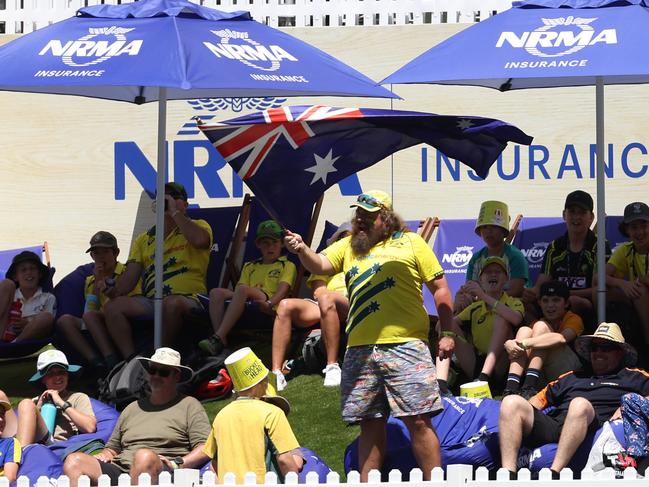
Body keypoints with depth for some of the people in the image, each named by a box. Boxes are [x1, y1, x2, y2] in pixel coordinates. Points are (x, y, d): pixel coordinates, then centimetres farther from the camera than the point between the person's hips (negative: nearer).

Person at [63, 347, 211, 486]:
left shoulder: (189, 405, 15)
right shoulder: (133, 408, 31)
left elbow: (205, 449, 3)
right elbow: (112, 449, 33)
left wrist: (177, 463, -13)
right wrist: (104, 456, 9)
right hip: (119, 471, 5)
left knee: (145, 456, -41)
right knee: (74, 460, -20)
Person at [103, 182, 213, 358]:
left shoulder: (198, 226, 11)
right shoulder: (144, 240, 24)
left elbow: (200, 240, -15)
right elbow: (131, 275, 14)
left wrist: (174, 212, -3)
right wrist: (115, 291, -10)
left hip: (188, 299, -5)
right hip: (152, 302, 5)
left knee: (172, 303, -40)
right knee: (112, 306, -20)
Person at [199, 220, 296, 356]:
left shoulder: (287, 266, 20)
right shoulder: (250, 267, 35)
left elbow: (283, 289, 1)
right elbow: (239, 286, 20)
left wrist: (269, 303, -19)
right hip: (246, 304, 5)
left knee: (243, 290, -36)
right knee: (216, 293, -23)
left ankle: (218, 338, -45)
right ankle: (221, 339, -39)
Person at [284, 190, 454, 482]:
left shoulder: (411, 243, 6)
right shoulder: (349, 246, 18)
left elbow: (439, 288, 6)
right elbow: (319, 265, 3)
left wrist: (447, 334, -2)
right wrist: (302, 250, -19)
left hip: (405, 347, -4)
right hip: (360, 351, 4)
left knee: (418, 421, -8)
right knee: (370, 425, 8)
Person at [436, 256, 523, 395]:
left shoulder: (514, 303, 7)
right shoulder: (474, 308, 18)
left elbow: (516, 319, -20)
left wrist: (484, 296, -22)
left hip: (499, 365, -4)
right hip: (475, 364, 4)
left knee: (501, 318, -21)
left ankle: (484, 377, -34)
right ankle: (440, 384, -29)